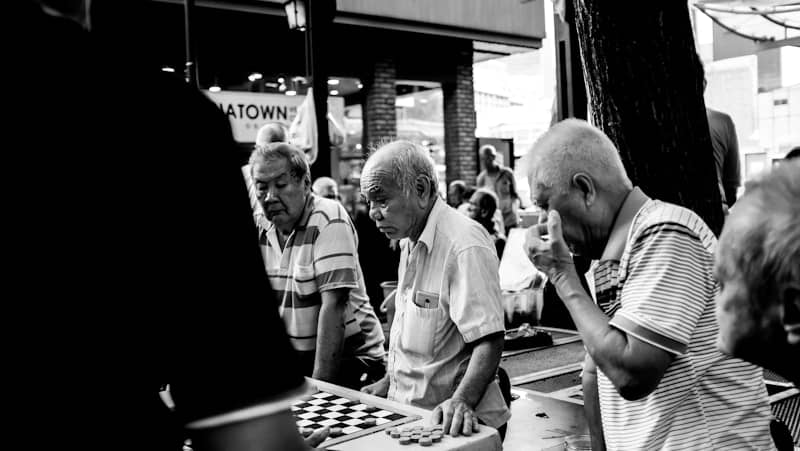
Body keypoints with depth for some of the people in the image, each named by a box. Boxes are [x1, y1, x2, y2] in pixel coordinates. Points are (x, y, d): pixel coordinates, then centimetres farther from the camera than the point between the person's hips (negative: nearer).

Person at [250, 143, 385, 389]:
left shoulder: (328, 219, -14)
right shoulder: (261, 231, 5)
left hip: (349, 358, -5)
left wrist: (319, 385, -20)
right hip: (293, 359, 6)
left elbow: (333, 305, -19)